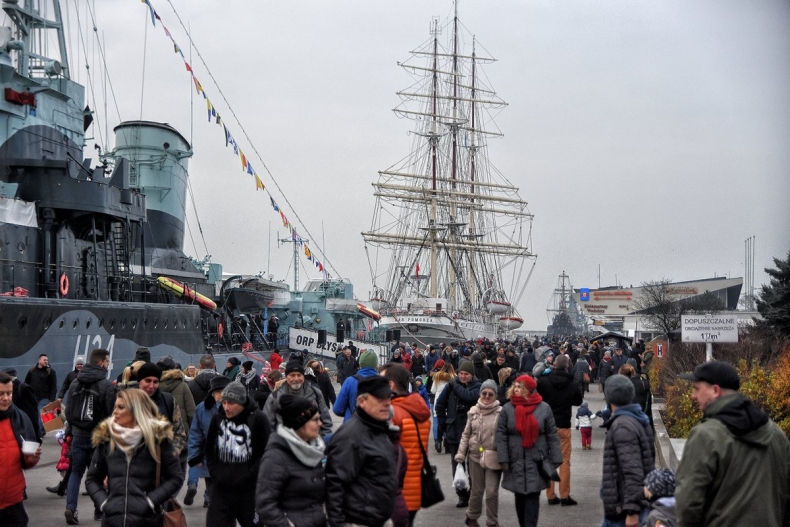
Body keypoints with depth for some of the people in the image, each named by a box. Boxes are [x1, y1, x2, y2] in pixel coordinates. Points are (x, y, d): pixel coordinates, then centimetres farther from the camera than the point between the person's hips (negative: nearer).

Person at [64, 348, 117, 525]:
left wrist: (70, 430, 19)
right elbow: (112, 414, -15)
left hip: (78, 435, 4)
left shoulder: (75, 383, 6)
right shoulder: (107, 386, -14)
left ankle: (70, 507, -7)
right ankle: (99, 510, 17)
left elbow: (68, 410, 12)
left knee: (76, 472, 10)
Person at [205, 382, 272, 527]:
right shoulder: (218, 417, 4)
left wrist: (248, 476, -14)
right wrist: (215, 473, 3)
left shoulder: (258, 418, -10)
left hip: (249, 489, -3)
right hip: (221, 487, 4)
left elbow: (266, 452, -10)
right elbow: (209, 448, 13)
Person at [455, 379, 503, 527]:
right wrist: (461, 454, 5)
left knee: (492, 492, -1)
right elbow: (466, 434, 10)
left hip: (493, 458, -3)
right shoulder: (473, 411, 4)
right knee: (476, 490, 13)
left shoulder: (501, 412, -7)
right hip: (475, 456, 3)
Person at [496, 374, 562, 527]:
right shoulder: (507, 409, 0)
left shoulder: (544, 408, -2)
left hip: (536, 462, -2)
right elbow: (501, 436, -1)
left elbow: (552, 436, 1)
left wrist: (554, 460, -2)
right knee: (520, 497, 10)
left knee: (532, 497, -4)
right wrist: (503, 460, -7)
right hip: (516, 462, 2)